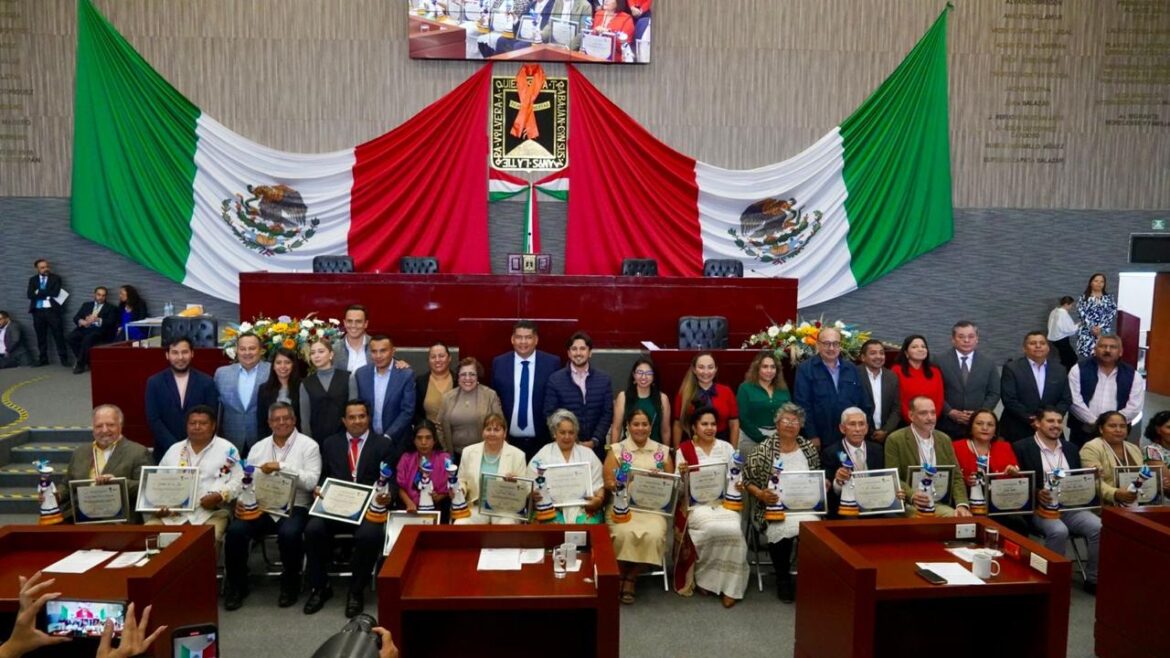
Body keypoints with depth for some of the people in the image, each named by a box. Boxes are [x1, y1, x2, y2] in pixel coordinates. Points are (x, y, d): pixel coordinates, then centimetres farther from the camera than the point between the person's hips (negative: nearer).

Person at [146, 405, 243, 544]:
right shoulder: (174, 450, 20)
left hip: (211, 512, -4)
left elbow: (237, 480, 2)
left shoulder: (227, 449, 7)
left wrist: (220, 495, -16)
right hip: (170, 512, 4)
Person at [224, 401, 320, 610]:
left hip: (295, 508, -4)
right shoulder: (258, 447, 15)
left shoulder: (308, 445, 1)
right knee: (235, 530, -22)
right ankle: (237, 586, 0)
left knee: (289, 533, -33)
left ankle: (290, 585, -5)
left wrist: (282, 467, -17)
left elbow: (311, 481, -11)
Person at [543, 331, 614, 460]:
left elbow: (607, 414, 3)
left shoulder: (604, 379, 5)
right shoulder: (555, 380, -1)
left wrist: (594, 441, -7)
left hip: (595, 447, 1)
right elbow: (549, 414, -2)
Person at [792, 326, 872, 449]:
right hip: (820, 440, -4)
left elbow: (864, 403, 14)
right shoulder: (805, 369, -3)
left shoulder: (852, 369, 11)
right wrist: (812, 436, -12)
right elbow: (802, 405, -8)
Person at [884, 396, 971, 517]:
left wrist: (962, 505, -6)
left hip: (940, 504, 5)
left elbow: (955, 477, 12)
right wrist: (912, 495, -28)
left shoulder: (944, 439, 13)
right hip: (908, 505, -5)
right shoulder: (895, 440, -4)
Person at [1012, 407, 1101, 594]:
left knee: (1099, 527, -21)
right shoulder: (1022, 447, 0)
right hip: (1040, 508, -5)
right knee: (1059, 531, -32)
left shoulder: (1071, 448, 19)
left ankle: (1093, 578, -5)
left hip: (1071, 507, 5)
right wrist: (1037, 493, -23)